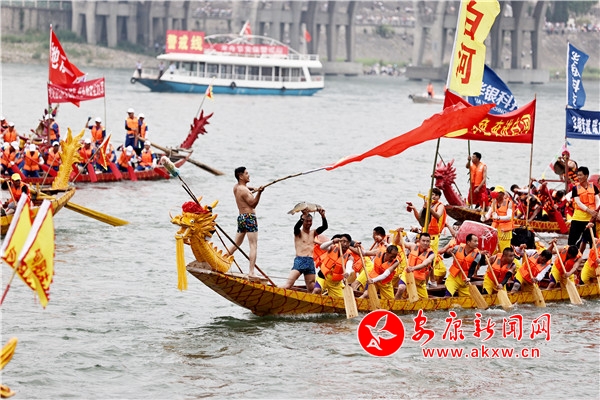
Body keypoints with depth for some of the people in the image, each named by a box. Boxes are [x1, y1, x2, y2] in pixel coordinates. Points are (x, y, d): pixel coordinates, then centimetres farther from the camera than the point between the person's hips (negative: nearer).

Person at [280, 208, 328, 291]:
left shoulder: (313, 233, 19)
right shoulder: (299, 233, 7)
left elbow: (324, 227, 8)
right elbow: (296, 227, -16)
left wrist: (323, 216, -7)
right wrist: (304, 216, -24)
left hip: (310, 262, 5)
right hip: (300, 261, -5)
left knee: (311, 289, 4)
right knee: (289, 284, -18)